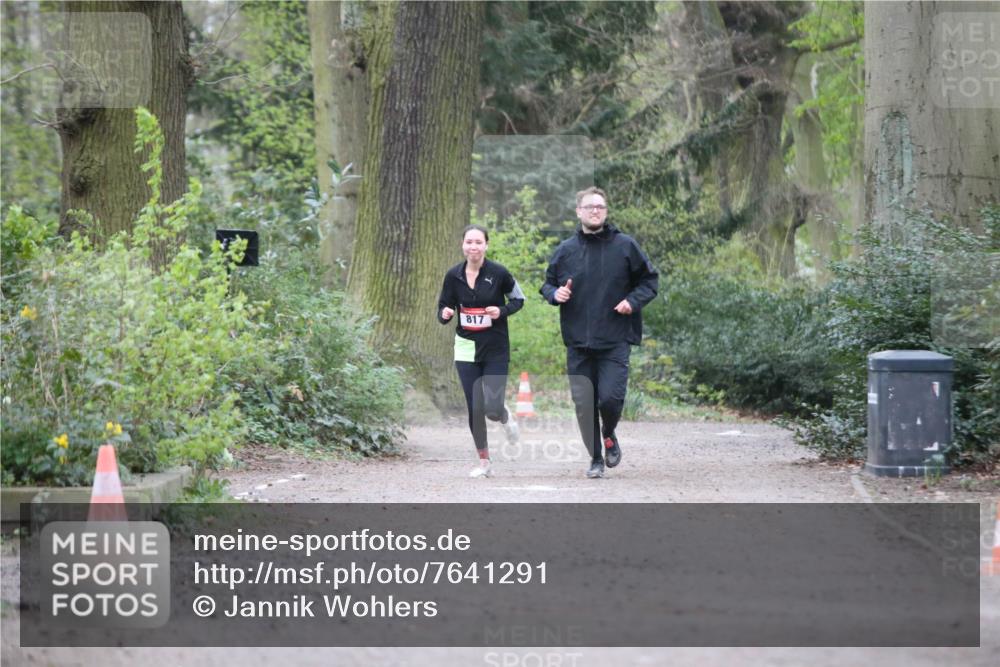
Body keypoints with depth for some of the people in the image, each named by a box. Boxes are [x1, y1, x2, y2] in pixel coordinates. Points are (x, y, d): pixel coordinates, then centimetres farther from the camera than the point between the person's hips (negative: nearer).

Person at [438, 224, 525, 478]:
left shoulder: (498, 273, -9)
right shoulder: (453, 275, -2)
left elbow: (518, 299, 5)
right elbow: (443, 307, 10)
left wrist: (502, 311, -14)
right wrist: (445, 314, -14)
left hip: (496, 349, -2)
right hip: (466, 349, 2)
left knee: (492, 409, -9)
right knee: (475, 409, 0)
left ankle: (506, 417, 30)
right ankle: (484, 462, 17)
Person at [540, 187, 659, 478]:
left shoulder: (625, 246, 2)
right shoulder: (565, 251, 6)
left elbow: (650, 279, 11)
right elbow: (548, 285, 18)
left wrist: (633, 301, -6)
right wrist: (555, 294, -5)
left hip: (615, 342, -2)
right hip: (578, 344, 2)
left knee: (610, 398, -13)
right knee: (584, 405, 1)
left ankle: (609, 435, 19)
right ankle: (596, 458, 17)